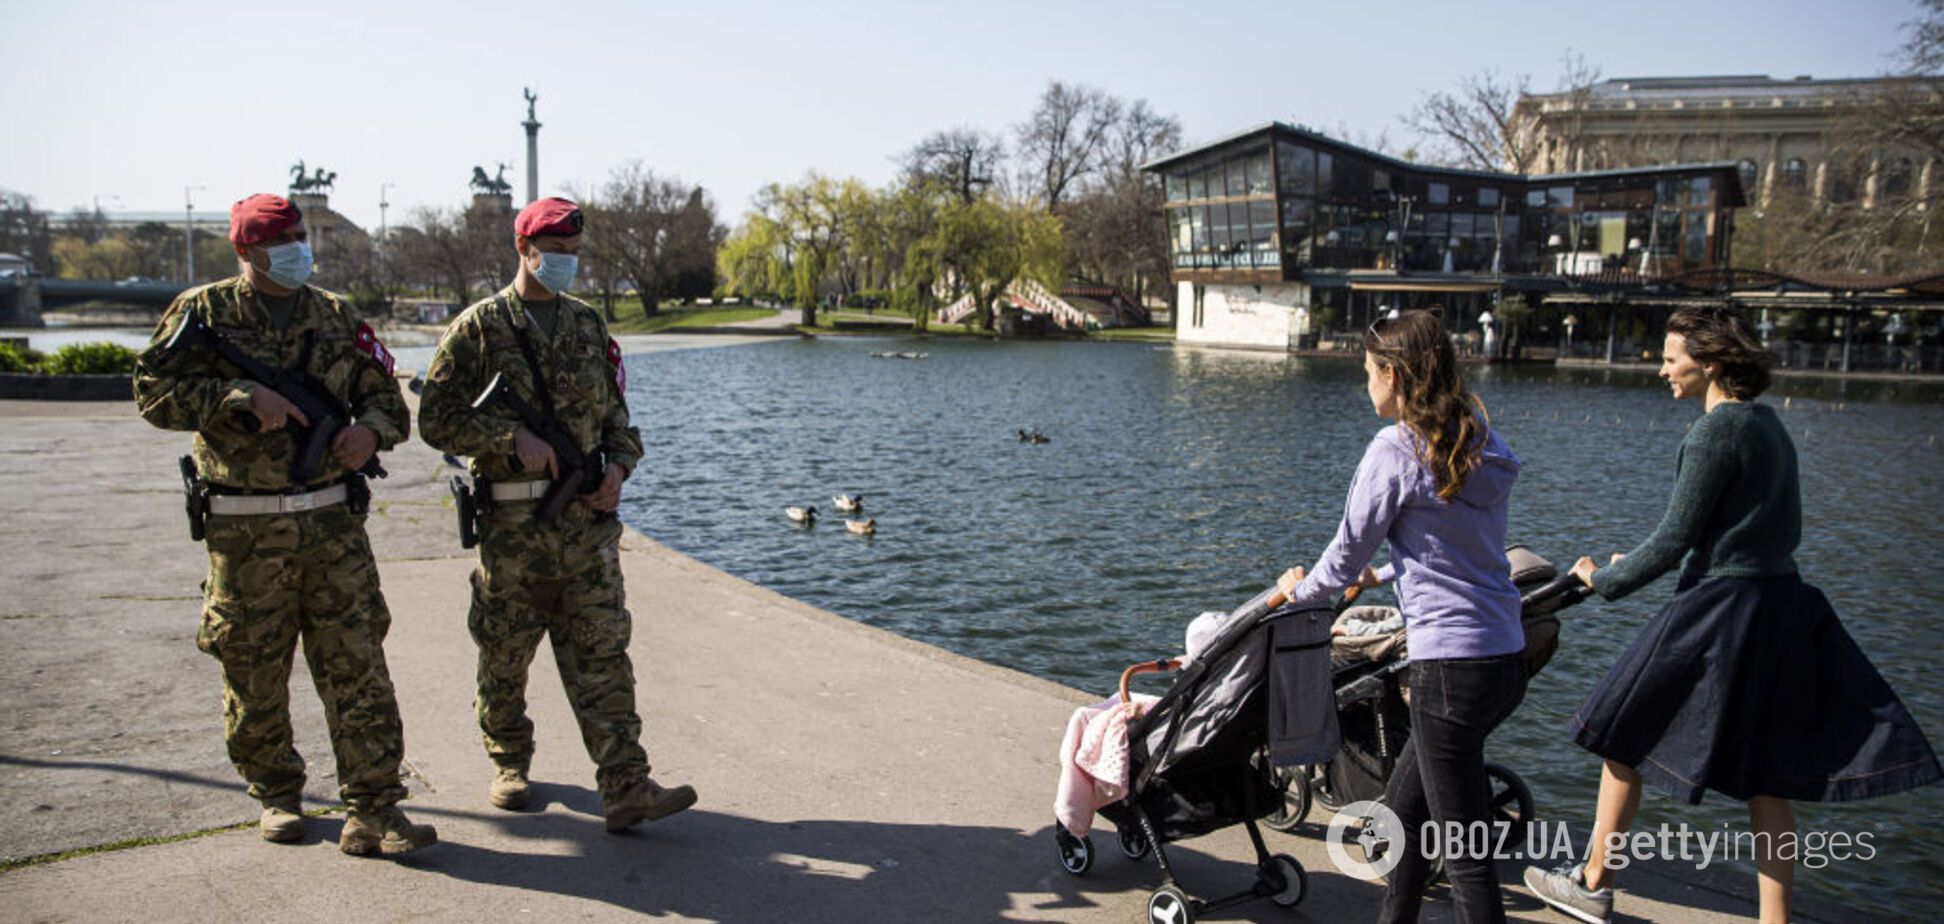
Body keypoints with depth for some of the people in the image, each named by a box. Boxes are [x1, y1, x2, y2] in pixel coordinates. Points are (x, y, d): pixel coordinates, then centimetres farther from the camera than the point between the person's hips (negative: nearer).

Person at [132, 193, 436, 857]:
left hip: (332, 520, 2)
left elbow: (386, 397, 15)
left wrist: (371, 429, -7)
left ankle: (372, 812, 0)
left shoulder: (334, 316, 11)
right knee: (254, 673, 9)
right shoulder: (204, 313, 3)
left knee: (357, 666, -3)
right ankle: (277, 796, 29)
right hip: (244, 530, -1)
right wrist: (242, 398, -18)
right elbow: (155, 392, -6)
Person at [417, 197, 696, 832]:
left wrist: (618, 466, 0)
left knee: (602, 657, -2)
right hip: (512, 523, -2)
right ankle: (509, 765, 33)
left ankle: (627, 790, -4)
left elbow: (615, 412, 19)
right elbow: (438, 419, -5)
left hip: (586, 519, 3)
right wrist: (513, 438, -18)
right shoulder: (480, 327, 0)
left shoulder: (588, 327, 13)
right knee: (505, 656, 11)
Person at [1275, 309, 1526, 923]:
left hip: (1451, 665, -9)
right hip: (1507, 658, 9)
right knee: (1404, 809, 23)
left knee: (1464, 850, 1)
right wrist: (1383, 575, 37)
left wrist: (1301, 591, 16)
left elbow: (1347, 551, -4)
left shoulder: (1396, 450, -13)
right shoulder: (1482, 444, 11)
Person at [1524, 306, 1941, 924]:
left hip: (1717, 614, -8)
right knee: (1765, 779, 11)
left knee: (1623, 738, 8)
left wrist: (1604, 581, -2)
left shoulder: (1717, 429, -15)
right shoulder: (1769, 424, 11)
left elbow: (1674, 540, -17)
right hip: (1781, 609, 8)